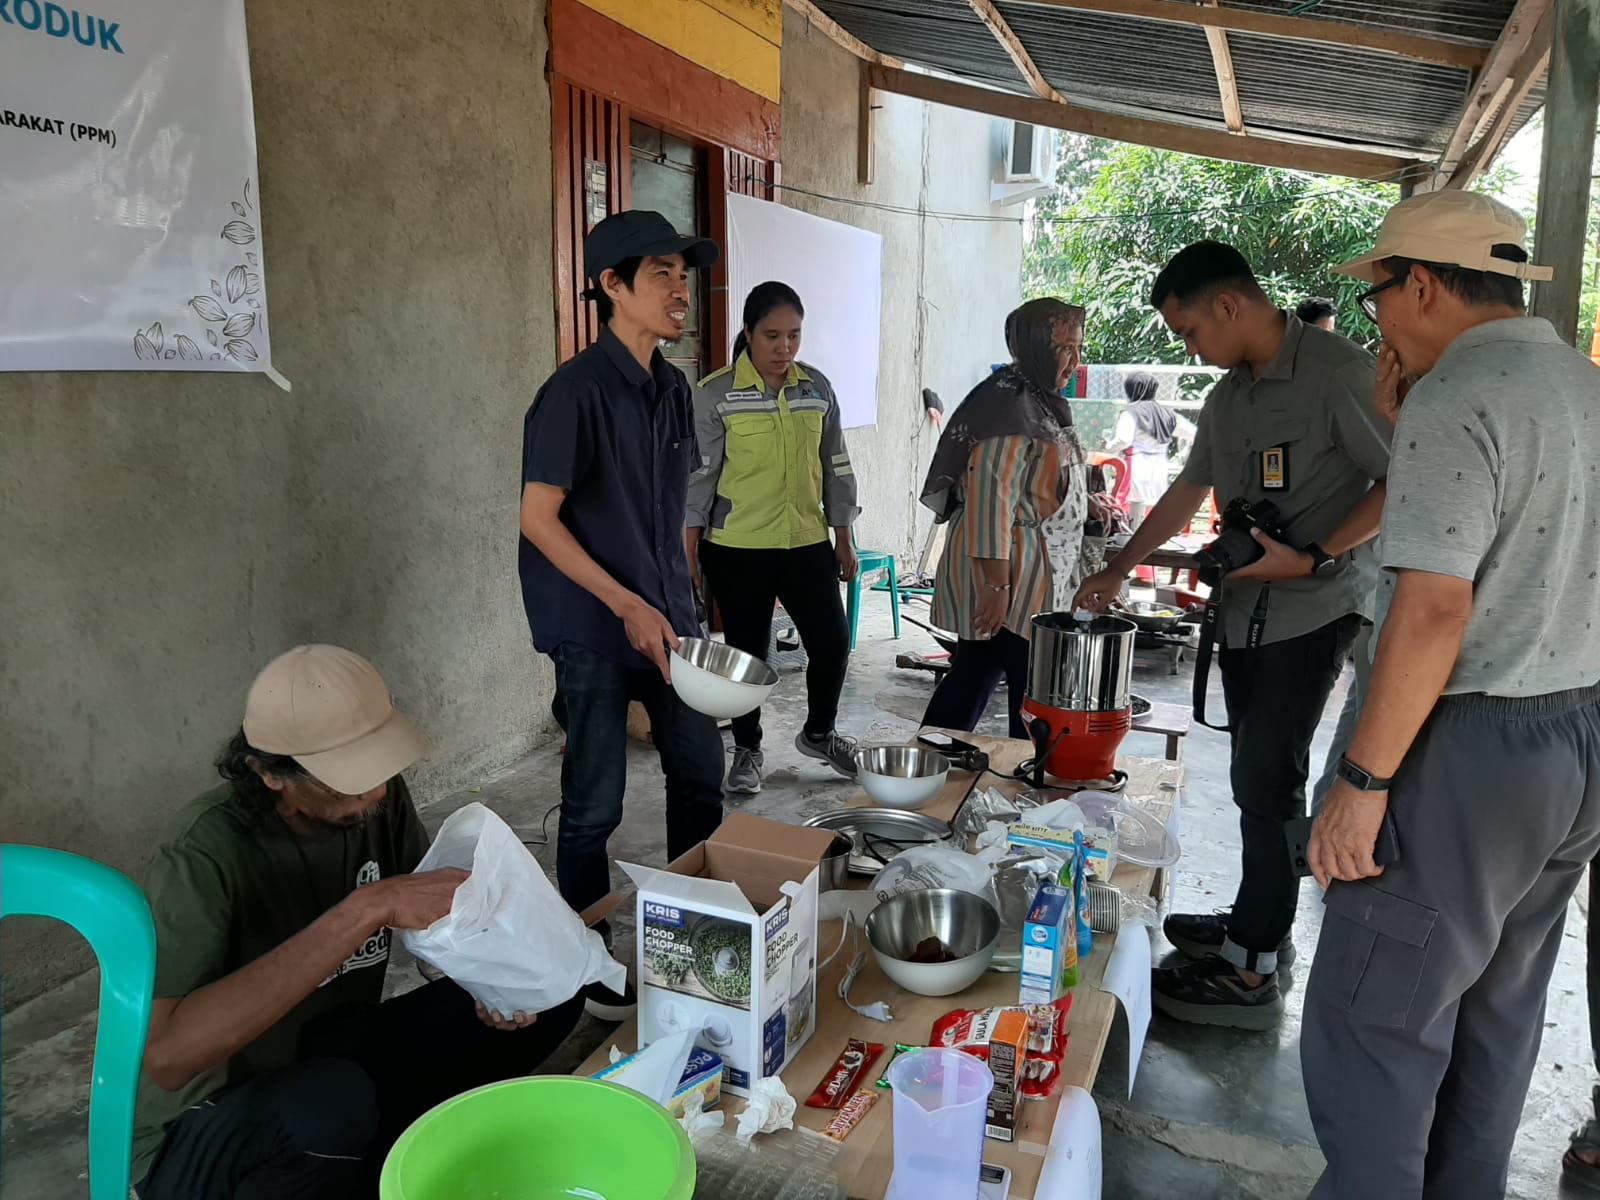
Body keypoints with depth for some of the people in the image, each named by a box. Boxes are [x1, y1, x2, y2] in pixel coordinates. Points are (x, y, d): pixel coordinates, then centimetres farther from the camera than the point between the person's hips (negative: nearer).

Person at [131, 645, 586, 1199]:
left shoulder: (377, 797, -12)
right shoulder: (207, 853, -28)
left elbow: (438, 912, 3)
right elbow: (165, 1053, -40)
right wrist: (365, 909, -43)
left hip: (344, 1057, 6)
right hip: (202, 1133, -6)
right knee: (334, 1101, -39)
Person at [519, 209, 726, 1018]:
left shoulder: (673, 389, 7)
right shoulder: (576, 392, -15)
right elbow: (538, 519, -15)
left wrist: (680, 604, 13)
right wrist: (627, 605, -19)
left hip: (667, 617, 7)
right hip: (595, 628, -7)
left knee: (700, 775, 14)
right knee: (595, 805, 4)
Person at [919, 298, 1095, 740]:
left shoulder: (1046, 403, 14)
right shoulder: (1007, 405, -17)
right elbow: (990, 500, -23)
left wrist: (1088, 505, 15)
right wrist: (996, 585, -25)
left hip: (1039, 578, 10)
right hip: (1009, 576, -10)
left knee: (972, 678, 15)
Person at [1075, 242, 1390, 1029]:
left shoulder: (1340, 372, -12)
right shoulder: (1228, 397, 13)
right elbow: (1187, 493, 23)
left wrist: (1314, 557, -22)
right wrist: (1119, 570, 25)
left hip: (1316, 609, -7)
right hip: (1246, 608, 8)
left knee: (1266, 779, -7)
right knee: (1257, 776, 13)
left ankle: (1250, 972, 2)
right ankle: (1259, 925, 27)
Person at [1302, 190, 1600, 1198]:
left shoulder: (1454, 404, -16)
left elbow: (1435, 609, -24)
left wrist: (1363, 783, -20)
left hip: (1477, 750, -10)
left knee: (1372, 1021, 0)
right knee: (1499, 1015, 20)